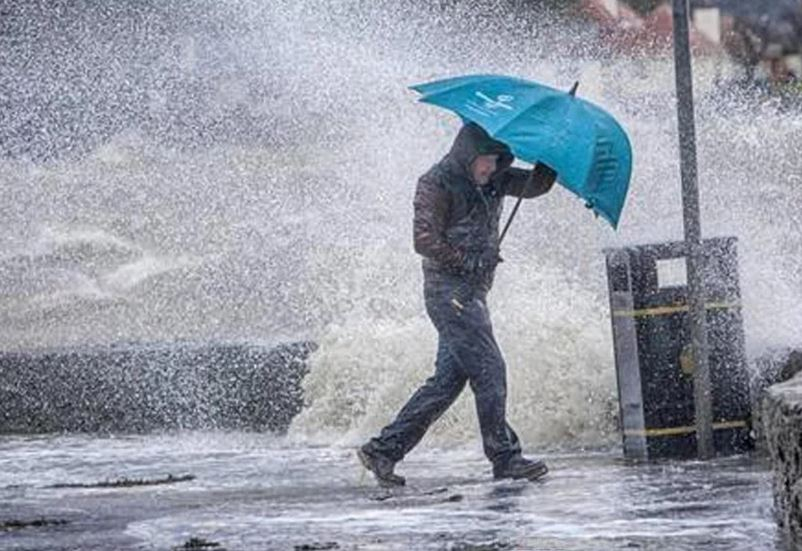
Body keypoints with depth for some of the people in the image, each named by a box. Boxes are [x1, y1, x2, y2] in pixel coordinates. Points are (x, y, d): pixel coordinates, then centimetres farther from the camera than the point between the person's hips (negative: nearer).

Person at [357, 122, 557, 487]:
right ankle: (505, 458, -8)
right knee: (489, 370, -12)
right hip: (449, 289, -9)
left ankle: (384, 449, 9)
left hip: (473, 291, 9)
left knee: (449, 378, 7)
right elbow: (425, 241, -15)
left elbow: (535, 185, 10)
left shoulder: (493, 181, 14)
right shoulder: (436, 184, -9)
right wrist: (470, 262, -13)